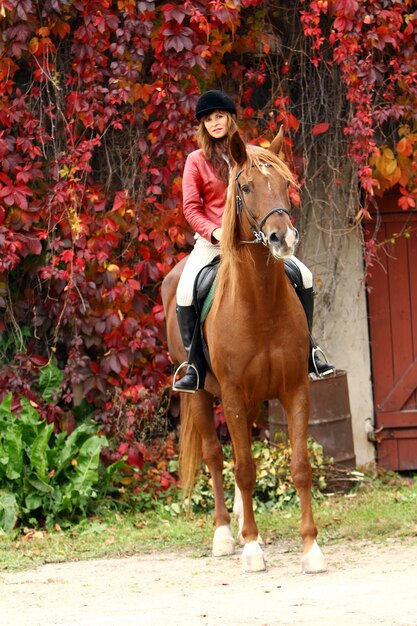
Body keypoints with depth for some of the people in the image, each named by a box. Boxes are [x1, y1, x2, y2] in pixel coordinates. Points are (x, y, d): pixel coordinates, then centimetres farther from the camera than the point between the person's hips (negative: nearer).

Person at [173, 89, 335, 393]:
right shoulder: (197, 161, 2)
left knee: (302, 276, -13)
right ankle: (194, 367, -17)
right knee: (185, 291, -27)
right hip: (212, 240, -2)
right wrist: (215, 232, -20)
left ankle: (307, 350, 3)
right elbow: (191, 207, -3)